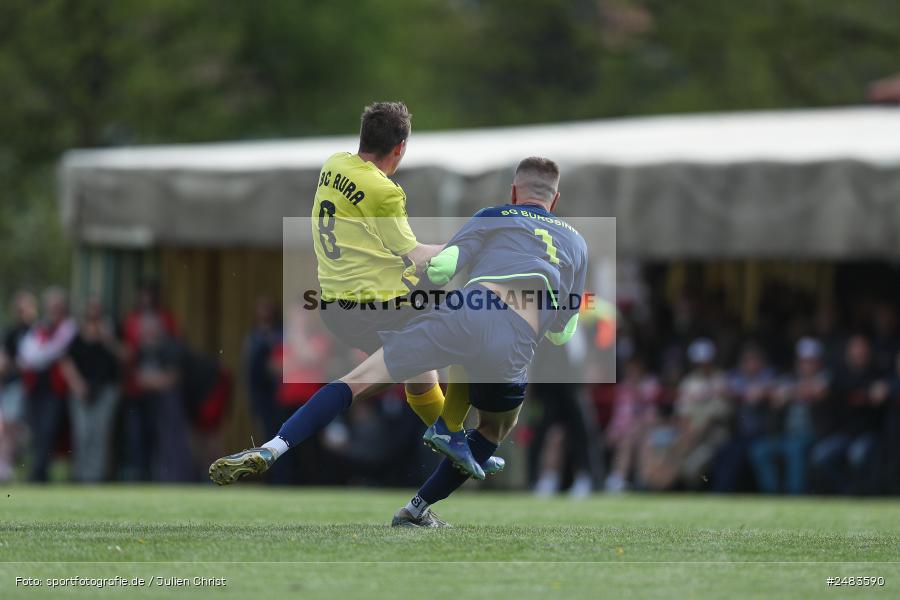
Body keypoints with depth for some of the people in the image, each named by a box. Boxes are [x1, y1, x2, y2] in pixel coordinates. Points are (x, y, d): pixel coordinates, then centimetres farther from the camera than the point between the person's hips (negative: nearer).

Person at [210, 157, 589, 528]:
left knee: (358, 383, -1)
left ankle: (271, 450, -15)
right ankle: (416, 511, 28)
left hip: (465, 312, -2)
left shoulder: (494, 217, 22)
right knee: (495, 429, 29)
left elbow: (441, 268, 8)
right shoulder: (576, 242, 31)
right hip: (516, 345, 2)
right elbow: (562, 334, 30)